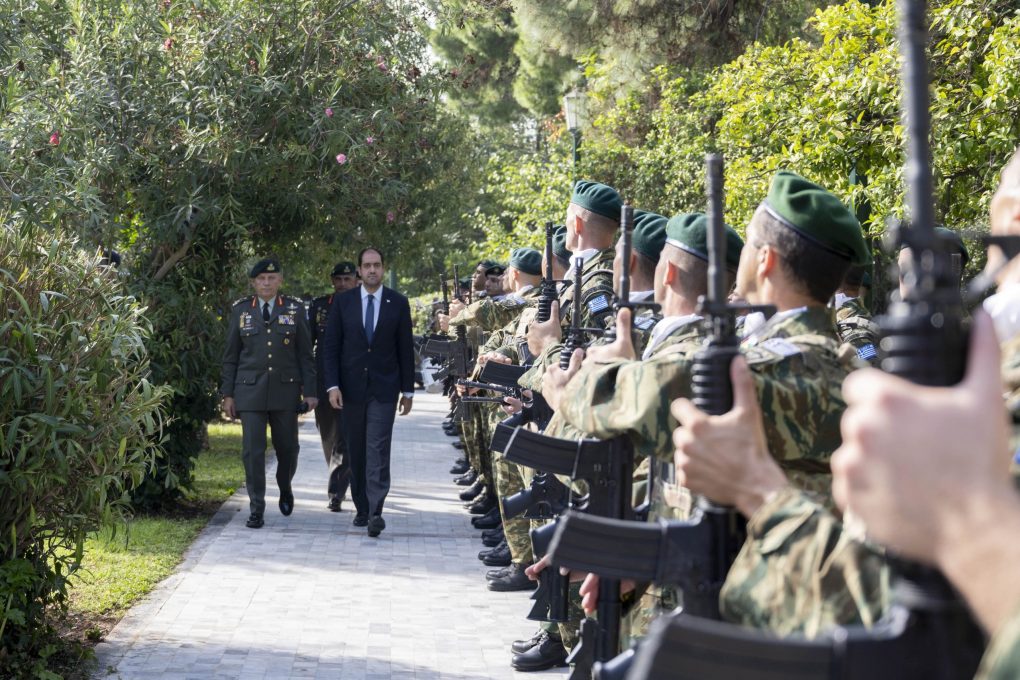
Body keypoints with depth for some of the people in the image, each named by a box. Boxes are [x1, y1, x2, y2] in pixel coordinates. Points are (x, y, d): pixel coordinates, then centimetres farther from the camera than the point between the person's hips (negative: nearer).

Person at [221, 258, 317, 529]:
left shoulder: (295, 309, 5)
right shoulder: (240, 310, 6)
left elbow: (305, 353, 5)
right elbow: (230, 356, 8)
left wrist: (309, 391, -1)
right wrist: (228, 394, 3)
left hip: (285, 390, 0)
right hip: (250, 391, 0)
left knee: (287, 447, 8)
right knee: (252, 451, -5)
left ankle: (285, 489, 37)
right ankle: (256, 510, 2)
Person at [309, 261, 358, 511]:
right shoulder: (318, 306, 7)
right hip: (323, 383, 3)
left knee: (345, 439, -10)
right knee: (328, 436, 13)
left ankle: (336, 492, -8)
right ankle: (343, 481, 32)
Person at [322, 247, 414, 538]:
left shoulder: (398, 303, 3)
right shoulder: (342, 302, 3)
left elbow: (405, 349, 5)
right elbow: (331, 346, 2)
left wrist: (408, 391, 4)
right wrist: (332, 385, -7)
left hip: (384, 388, -2)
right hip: (351, 388, 2)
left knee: (378, 450, -11)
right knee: (356, 452, 8)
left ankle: (375, 513, -15)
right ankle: (362, 508, 18)